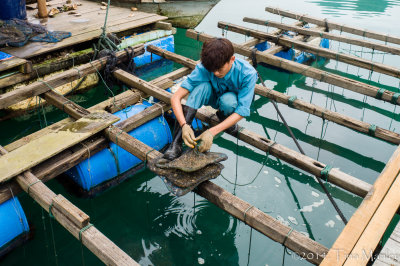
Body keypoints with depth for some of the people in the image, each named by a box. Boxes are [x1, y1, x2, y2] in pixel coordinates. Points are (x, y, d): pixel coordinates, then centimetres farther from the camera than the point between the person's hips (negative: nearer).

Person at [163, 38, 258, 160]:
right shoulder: (204, 68, -30)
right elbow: (176, 97, -32)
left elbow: (242, 111, -33)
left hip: (235, 101, -2)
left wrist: (212, 132, -43)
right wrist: (184, 125, -49)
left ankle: (224, 116, -2)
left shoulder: (247, 73, -33)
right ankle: (177, 141, -37)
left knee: (227, 100, -40)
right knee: (203, 85, -34)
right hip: (214, 97, 2)